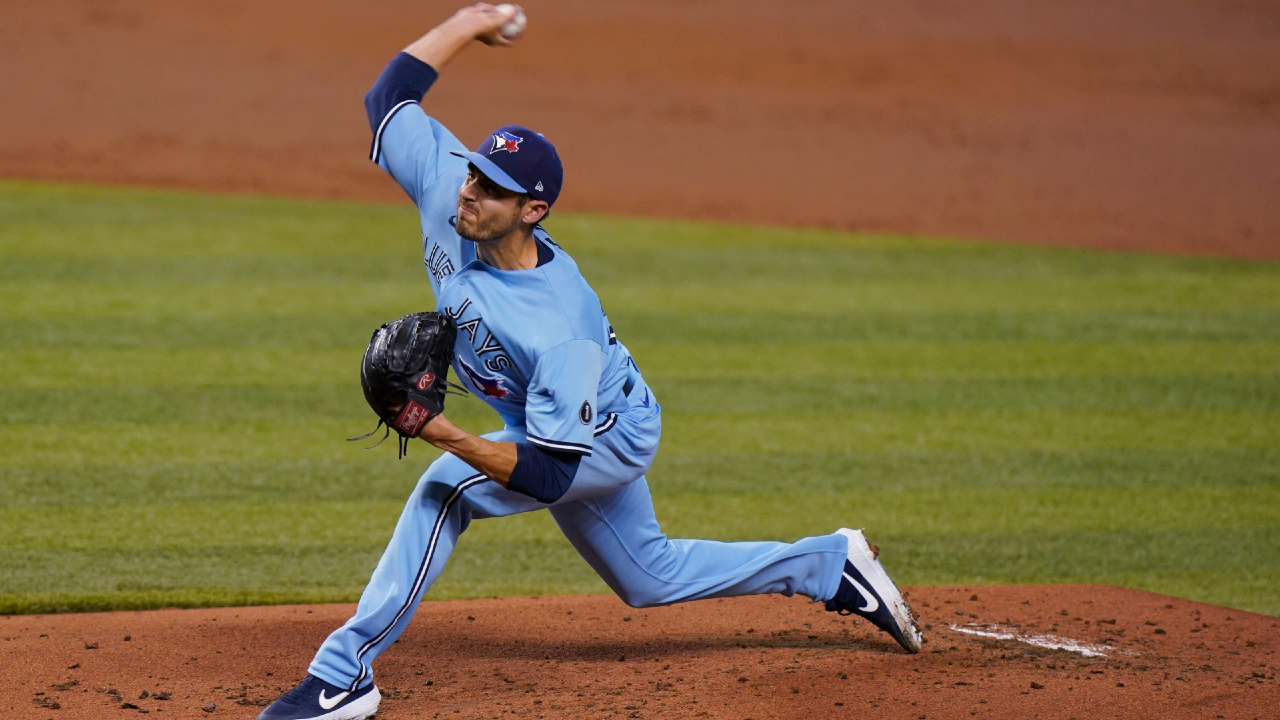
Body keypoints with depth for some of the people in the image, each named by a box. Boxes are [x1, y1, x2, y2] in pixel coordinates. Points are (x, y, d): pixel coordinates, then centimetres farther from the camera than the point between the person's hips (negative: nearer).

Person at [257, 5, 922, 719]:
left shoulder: (563, 333, -42)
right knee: (653, 577, 25)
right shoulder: (447, 191, -26)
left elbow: (549, 476, -41)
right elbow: (390, 95, -12)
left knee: (446, 488, -30)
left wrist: (449, 436, -52)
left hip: (611, 439, -8)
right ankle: (828, 564, 42)